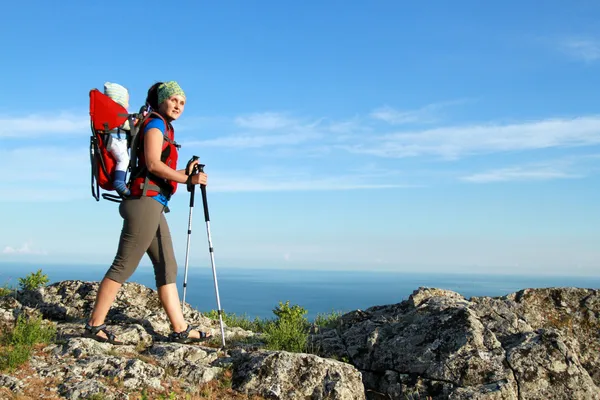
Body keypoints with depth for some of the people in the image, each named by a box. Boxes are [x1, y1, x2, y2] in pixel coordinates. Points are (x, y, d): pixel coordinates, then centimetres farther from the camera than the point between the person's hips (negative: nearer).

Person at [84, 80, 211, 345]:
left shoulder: (164, 128, 24)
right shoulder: (155, 123, -3)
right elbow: (152, 164, -15)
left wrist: (185, 173, 10)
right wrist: (188, 180, -14)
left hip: (154, 206, 10)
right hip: (145, 201, -10)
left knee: (167, 266, 6)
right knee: (124, 265, -7)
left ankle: (180, 329, 8)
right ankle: (94, 325, -1)